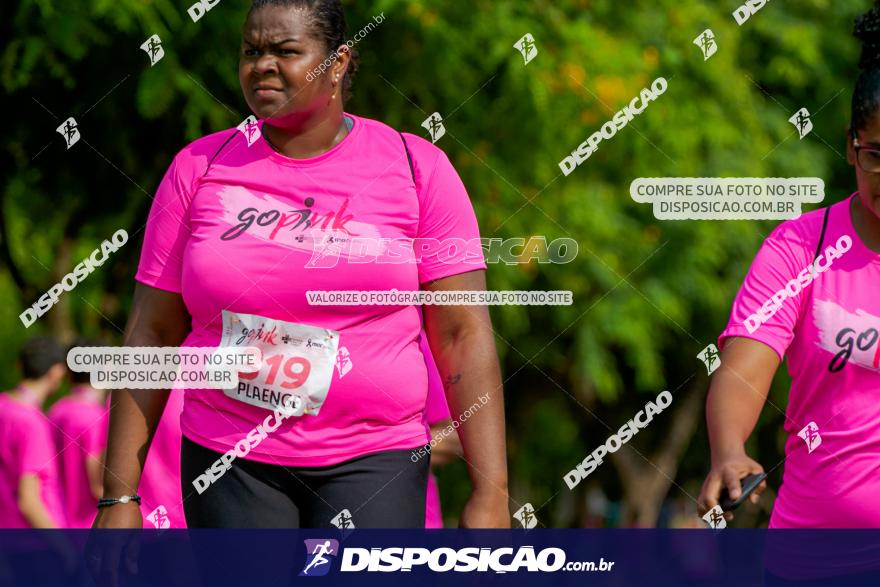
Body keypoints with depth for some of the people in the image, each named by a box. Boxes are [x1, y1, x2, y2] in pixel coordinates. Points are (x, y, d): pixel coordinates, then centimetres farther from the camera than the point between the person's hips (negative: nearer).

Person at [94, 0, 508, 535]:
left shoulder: (416, 168, 1)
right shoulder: (199, 169, 5)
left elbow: (463, 335, -2)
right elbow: (151, 337, 6)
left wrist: (491, 492, -9)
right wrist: (119, 495, 1)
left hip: (373, 460, -2)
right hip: (229, 464, 2)